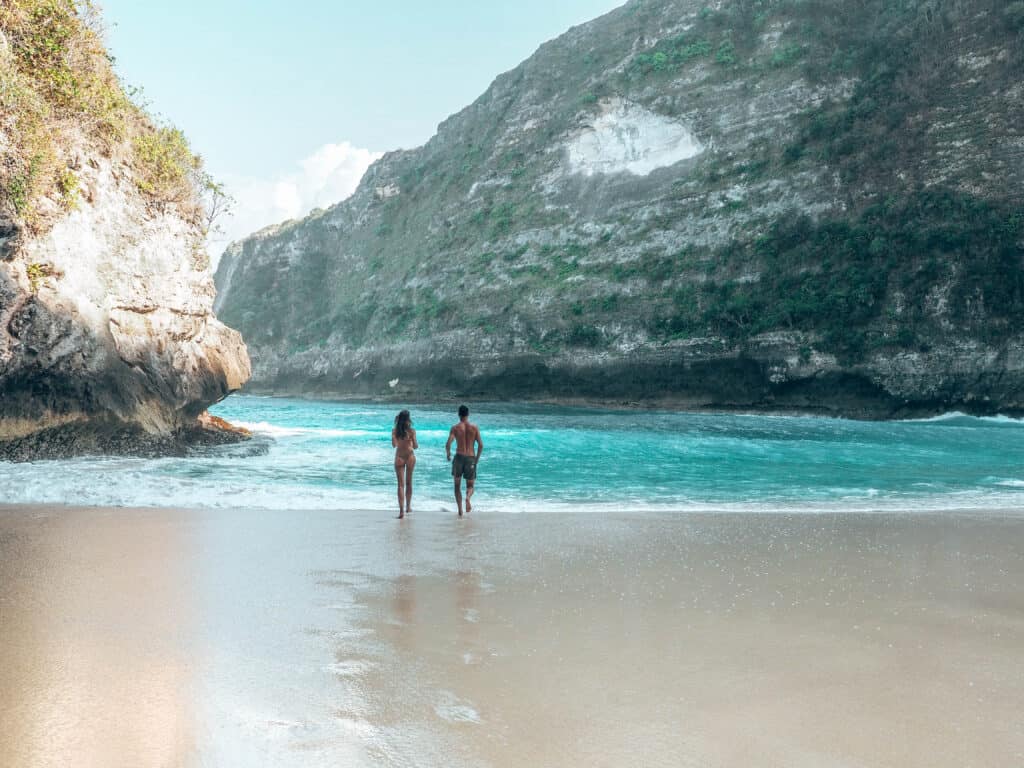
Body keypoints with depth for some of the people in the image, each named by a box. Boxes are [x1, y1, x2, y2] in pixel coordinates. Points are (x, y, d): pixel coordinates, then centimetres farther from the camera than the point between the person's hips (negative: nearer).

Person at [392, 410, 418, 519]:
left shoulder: (395, 431, -4)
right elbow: (415, 446, -8)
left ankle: (401, 510, -10)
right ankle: (408, 507, 28)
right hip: (410, 456, -1)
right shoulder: (411, 431, -11)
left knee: (401, 484, 1)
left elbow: (394, 445, 5)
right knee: (408, 483, 17)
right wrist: (416, 444, 14)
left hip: (399, 457, 1)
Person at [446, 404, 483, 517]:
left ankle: (460, 510, 9)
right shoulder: (475, 427, 2)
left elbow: (448, 444, -10)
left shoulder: (455, 428, -2)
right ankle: (468, 497, -21)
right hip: (471, 458, 1)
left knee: (457, 485, 15)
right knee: (470, 485, 13)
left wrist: (448, 454, 9)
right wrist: (477, 458, 12)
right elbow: (481, 445, -2)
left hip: (459, 457, -1)